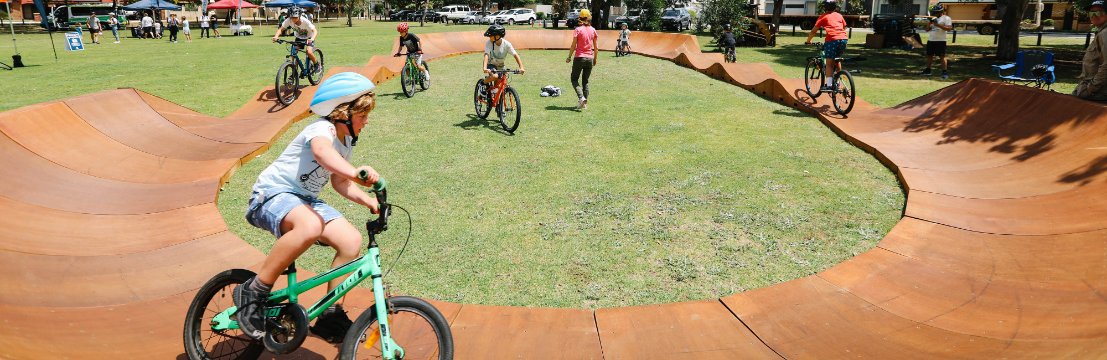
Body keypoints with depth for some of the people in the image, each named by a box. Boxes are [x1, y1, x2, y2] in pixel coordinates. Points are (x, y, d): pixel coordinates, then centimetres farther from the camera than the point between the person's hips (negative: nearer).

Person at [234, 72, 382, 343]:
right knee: (310, 226, -41)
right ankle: (254, 291, -23)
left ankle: (330, 316, 0)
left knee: (351, 241, -13)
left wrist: (368, 200, 2)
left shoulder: (346, 140, 10)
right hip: (273, 195, -8)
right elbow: (321, 150, -44)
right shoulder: (323, 129, -18)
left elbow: (339, 183, 20)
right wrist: (354, 172, -63)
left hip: (305, 200, 8)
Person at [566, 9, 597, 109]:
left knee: (574, 79, 6)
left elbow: (573, 45, -9)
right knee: (585, 81, 14)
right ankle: (585, 103, 10)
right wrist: (595, 59, 17)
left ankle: (581, 97, -16)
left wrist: (569, 57, 1)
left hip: (579, 57, -4)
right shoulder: (593, 30, 3)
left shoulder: (578, 30, -8)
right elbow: (595, 47, 7)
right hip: (589, 58, 4)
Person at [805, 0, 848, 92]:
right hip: (844, 38, 5)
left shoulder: (823, 17, 12)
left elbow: (813, 31, 10)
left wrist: (808, 41, 22)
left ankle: (828, 85, -11)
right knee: (836, 60, 24)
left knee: (829, 63, -2)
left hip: (832, 39, -5)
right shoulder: (839, 16, 24)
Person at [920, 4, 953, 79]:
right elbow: (927, 30, 16)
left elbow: (949, 28, -16)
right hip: (931, 40, 7)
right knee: (929, 55, 12)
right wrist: (929, 23, -3)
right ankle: (927, 70, 23)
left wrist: (938, 25, -22)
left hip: (940, 41, -7)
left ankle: (945, 72, -8)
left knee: (942, 56, -9)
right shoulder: (933, 19, 17)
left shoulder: (946, 18, -4)